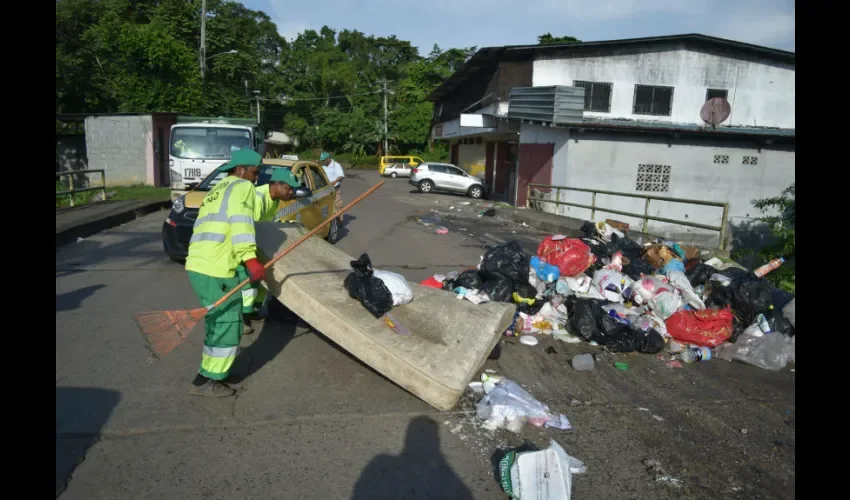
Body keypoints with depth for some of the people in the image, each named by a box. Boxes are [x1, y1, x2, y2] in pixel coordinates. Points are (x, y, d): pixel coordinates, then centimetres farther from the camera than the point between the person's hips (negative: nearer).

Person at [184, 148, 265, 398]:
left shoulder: (217, 190, 28)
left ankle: (211, 371, 32)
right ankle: (207, 381, 7)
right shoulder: (242, 187, -1)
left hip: (199, 265, 10)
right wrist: (250, 258, -29)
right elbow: (240, 219, -20)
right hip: (215, 270, -10)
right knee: (228, 323, -1)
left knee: (220, 322, 22)